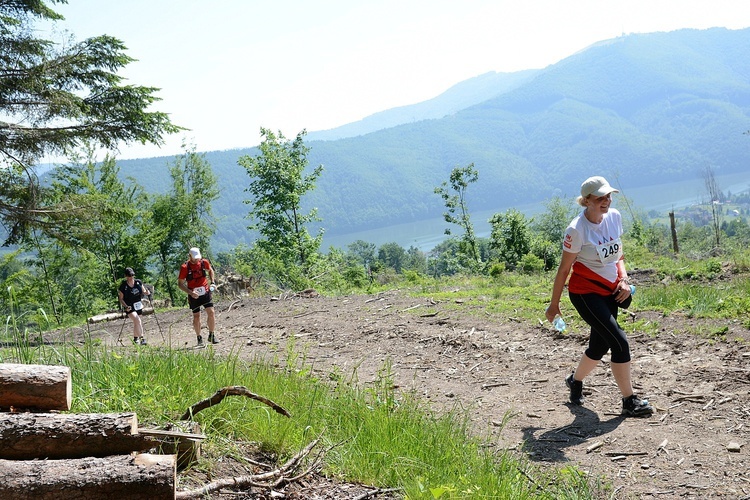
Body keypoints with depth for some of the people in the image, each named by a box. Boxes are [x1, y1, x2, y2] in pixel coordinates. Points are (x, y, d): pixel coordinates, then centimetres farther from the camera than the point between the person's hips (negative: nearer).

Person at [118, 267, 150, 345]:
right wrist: (126, 306, -22)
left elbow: (143, 292, 9)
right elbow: (121, 299, -7)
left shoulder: (138, 282, -2)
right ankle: (142, 338, -20)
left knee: (136, 323, 15)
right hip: (130, 307, -5)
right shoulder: (123, 286, -13)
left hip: (138, 306, 5)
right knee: (137, 320, -23)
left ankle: (135, 339, 32)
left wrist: (146, 292, -15)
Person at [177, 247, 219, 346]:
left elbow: (210, 270, 19)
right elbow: (180, 283, -8)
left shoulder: (204, 262, -4)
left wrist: (212, 282, 5)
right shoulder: (185, 267, -13)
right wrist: (191, 292, -20)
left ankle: (212, 335, 7)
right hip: (194, 295, -2)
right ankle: (199, 338, 18)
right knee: (196, 316, 3)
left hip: (205, 292, 2)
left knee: (211, 313, -8)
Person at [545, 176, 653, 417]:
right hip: (585, 292, -7)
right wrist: (554, 304, -6)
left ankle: (575, 381, 39)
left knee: (600, 346, 11)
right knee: (619, 341, -13)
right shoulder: (577, 230, -19)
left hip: (610, 291, 7)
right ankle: (629, 401, -2)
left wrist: (623, 279, -2)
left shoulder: (615, 217, 0)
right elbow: (564, 269, -12)